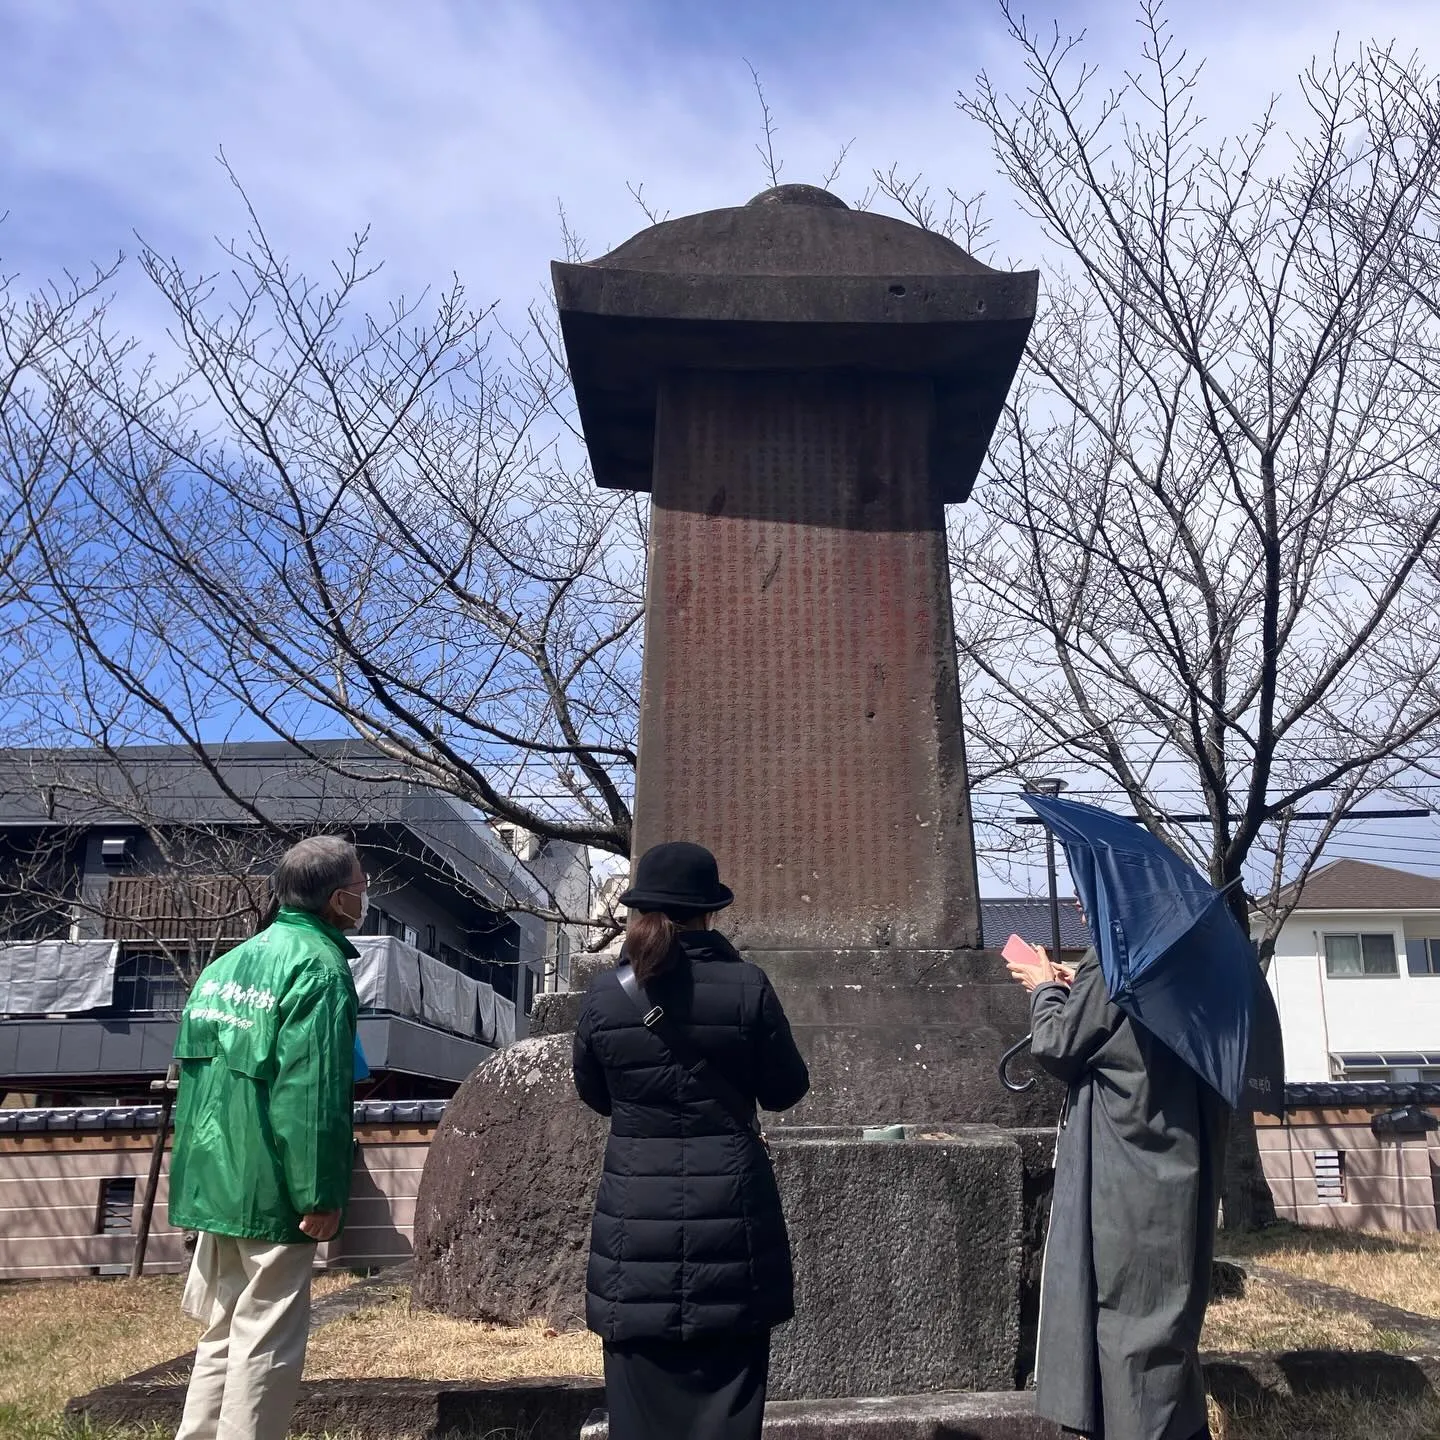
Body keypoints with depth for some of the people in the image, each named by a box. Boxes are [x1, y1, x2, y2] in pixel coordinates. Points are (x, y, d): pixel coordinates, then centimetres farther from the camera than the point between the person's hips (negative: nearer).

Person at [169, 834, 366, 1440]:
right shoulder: (317, 965, -15)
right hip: (271, 1187, -8)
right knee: (266, 1342, 2)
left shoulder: (228, 962, 11)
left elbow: (194, 1071, 15)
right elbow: (314, 1091, -21)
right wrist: (321, 1194, -18)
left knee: (223, 1332, 19)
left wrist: (198, 1172, 22)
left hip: (216, 1178, 8)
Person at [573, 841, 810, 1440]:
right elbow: (786, 1089, 0)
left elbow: (594, 1094, 8)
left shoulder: (605, 993, -6)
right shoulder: (746, 986, -11)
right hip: (729, 1209, -1)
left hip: (636, 1215, 1)